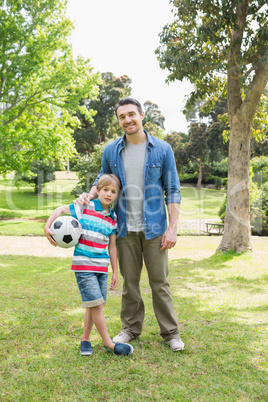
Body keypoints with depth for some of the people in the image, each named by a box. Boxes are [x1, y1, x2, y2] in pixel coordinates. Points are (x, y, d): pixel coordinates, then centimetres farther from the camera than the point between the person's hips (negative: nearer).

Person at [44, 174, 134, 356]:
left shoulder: (113, 217, 7)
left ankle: (85, 339, 30)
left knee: (94, 305, 12)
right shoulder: (85, 207, -6)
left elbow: (112, 246, 11)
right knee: (96, 304, -8)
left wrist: (115, 272, 12)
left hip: (102, 266, 5)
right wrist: (47, 227, -10)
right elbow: (61, 210, 4)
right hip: (83, 265, -5)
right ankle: (109, 343, 5)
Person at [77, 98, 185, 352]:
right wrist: (89, 195, -6)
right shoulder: (111, 151, 2)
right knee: (129, 281, 12)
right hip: (125, 228, 2)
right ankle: (130, 328, 29)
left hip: (154, 227, -2)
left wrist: (172, 228, -8)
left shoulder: (162, 149, -4)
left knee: (159, 281, 5)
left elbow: (172, 191, -2)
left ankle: (170, 333, 20)